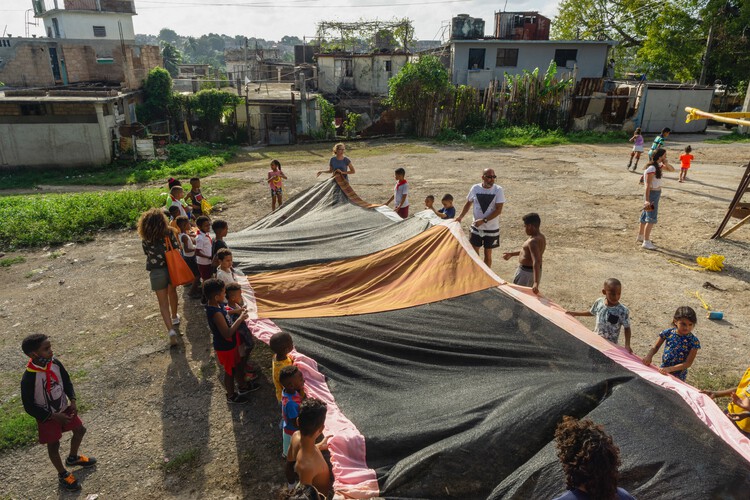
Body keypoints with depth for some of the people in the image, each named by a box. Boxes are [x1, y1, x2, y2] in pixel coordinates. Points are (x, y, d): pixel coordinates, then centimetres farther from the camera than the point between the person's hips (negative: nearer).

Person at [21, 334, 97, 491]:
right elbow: (29, 407, -21)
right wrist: (54, 416, -21)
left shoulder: (55, 363, -16)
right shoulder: (29, 378, -32)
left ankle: (73, 458, 49)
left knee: (80, 430, 19)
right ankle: (63, 475, 38)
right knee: (53, 445, 13)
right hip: (47, 417, -5)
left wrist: (72, 401, -9)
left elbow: (66, 381, 2)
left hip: (64, 408, 6)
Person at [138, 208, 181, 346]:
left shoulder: (145, 240, -11)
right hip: (171, 268, 2)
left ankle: (171, 330, -6)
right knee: (172, 292, 29)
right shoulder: (169, 233, -12)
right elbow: (177, 248, -7)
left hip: (156, 272, -2)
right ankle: (174, 317, 50)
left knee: (163, 302, 5)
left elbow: (147, 254, 3)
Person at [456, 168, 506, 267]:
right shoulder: (475, 188, -4)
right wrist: (460, 217, -2)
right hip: (476, 228, 2)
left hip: (492, 228, -2)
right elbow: (468, 204, 10)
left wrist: (483, 220, -23)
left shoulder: (498, 190, -12)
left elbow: (498, 210, -16)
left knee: (488, 254, 9)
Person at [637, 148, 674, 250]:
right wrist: (647, 200, -30)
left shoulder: (659, 165, 6)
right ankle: (646, 242, -8)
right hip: (652, 194, -10)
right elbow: (648, 185, -25)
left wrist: (666, 164, -8)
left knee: (645, 215, 18)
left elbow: (672, 170, 13)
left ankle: (640, 237, 30)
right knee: (651, 218, -10)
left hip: (656, 193, 10)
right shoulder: (651, 168, -22)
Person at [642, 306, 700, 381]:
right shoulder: (668, 333, -11)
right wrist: (649, 356, -19)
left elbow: (688, 363, -18)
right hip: (663, 370, 2)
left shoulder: (693, 341, -17)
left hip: (679, 375, -2)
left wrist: (670, 369, -27)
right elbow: (655, 347, 1)